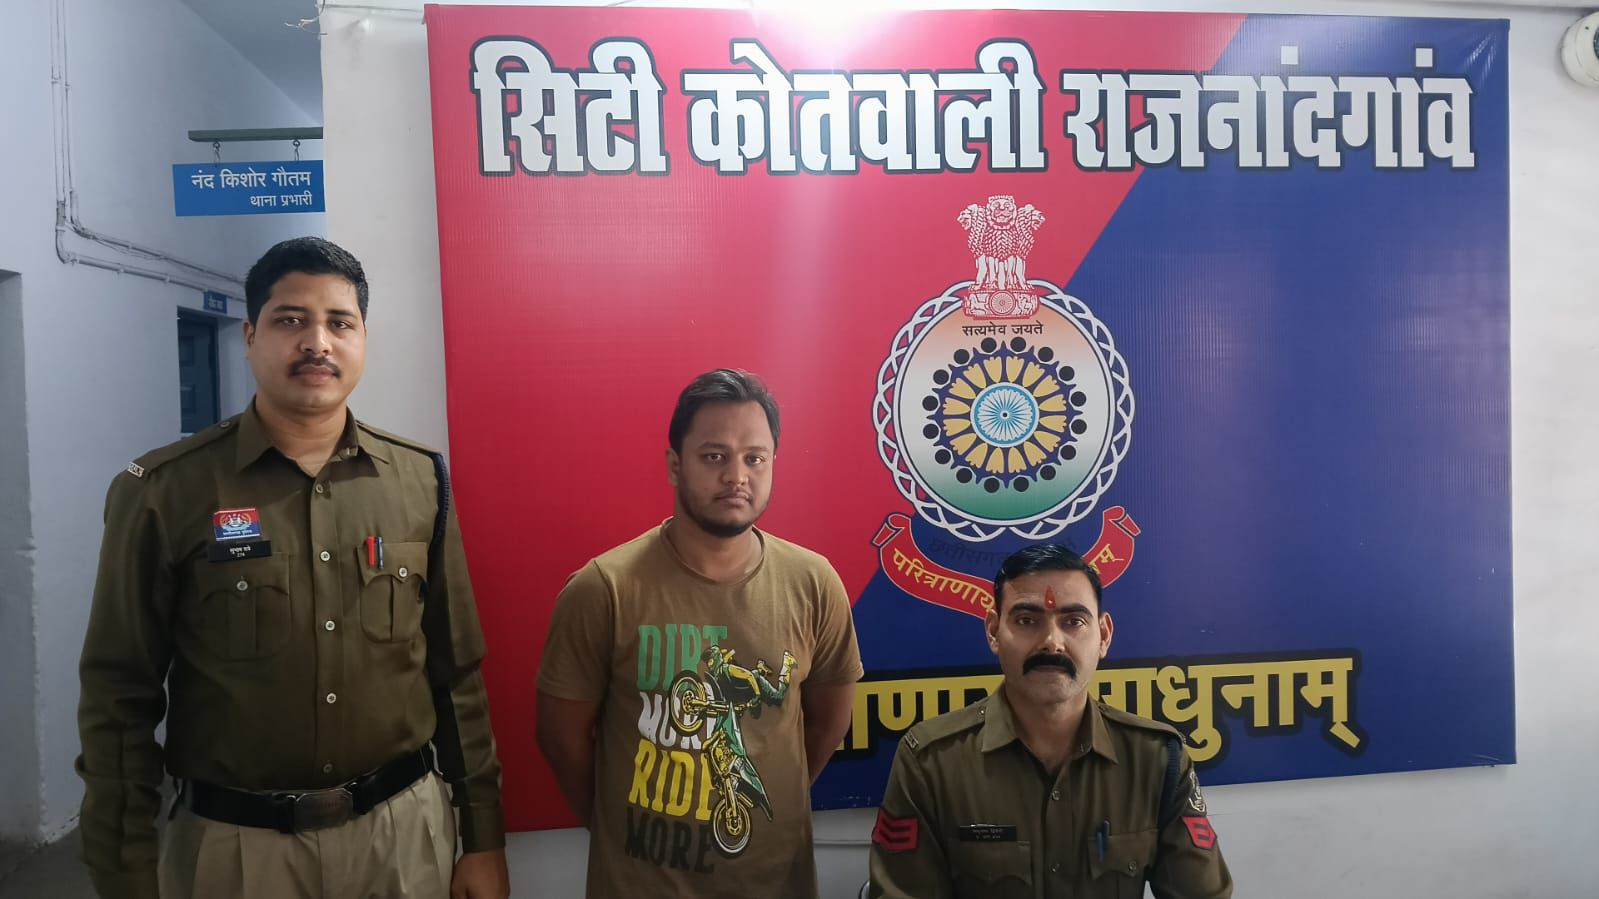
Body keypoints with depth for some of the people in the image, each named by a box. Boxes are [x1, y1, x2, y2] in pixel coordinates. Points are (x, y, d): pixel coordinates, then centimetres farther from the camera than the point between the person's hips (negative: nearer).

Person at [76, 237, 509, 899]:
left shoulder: (419, 481, -2)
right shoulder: (165, 491, -9)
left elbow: (456, 674, 2)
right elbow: (120, 698, -4)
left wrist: (483, 838, 3)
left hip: (405, 827, 2)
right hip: (234, 843, -1)